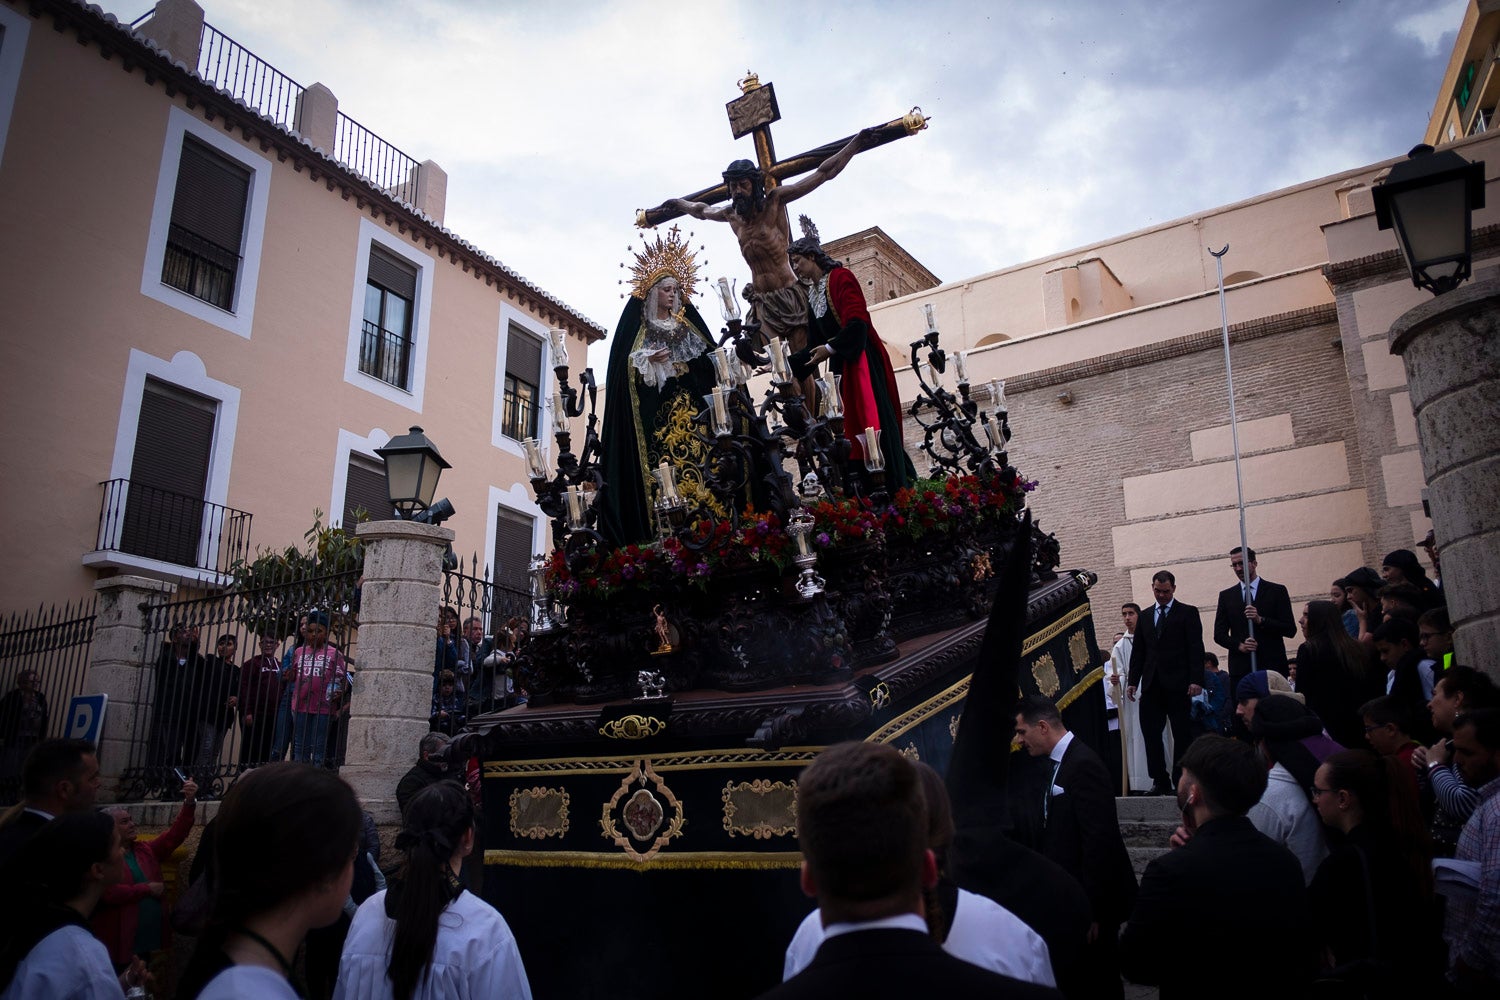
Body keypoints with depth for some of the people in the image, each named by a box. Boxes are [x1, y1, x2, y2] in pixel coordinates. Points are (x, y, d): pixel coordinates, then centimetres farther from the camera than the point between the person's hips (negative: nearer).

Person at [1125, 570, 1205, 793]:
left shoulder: (1188, 613, 3)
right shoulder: (1145, 616, 16)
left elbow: (1196, 649, -4)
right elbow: (1138, 652, 16)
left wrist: (1196, 680, -14)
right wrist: (1133, 681, 8)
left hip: (1178, 685, -4)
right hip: (1151, 685, 4)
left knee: (1182, 734, 2)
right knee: (1150, 732, -1)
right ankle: (1160, 781, 5)